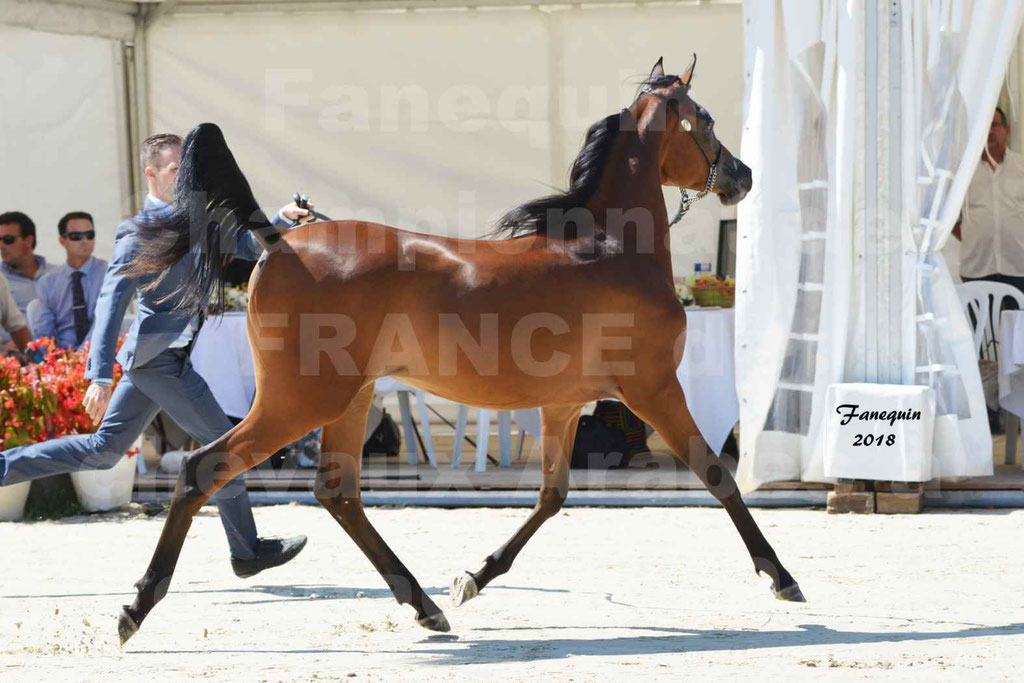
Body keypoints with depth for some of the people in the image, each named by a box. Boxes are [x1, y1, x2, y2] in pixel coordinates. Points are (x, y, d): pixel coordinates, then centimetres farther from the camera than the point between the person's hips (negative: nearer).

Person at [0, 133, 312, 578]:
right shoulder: (139, 234, -11)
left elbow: (249, 248, 19)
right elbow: (110, 302, -18)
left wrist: (284, 219, -1)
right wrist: (101, 376, -26)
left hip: (161, 357, 9)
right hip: (161, 356, -9)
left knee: (104, 449, 12)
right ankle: (246, 552, 5)